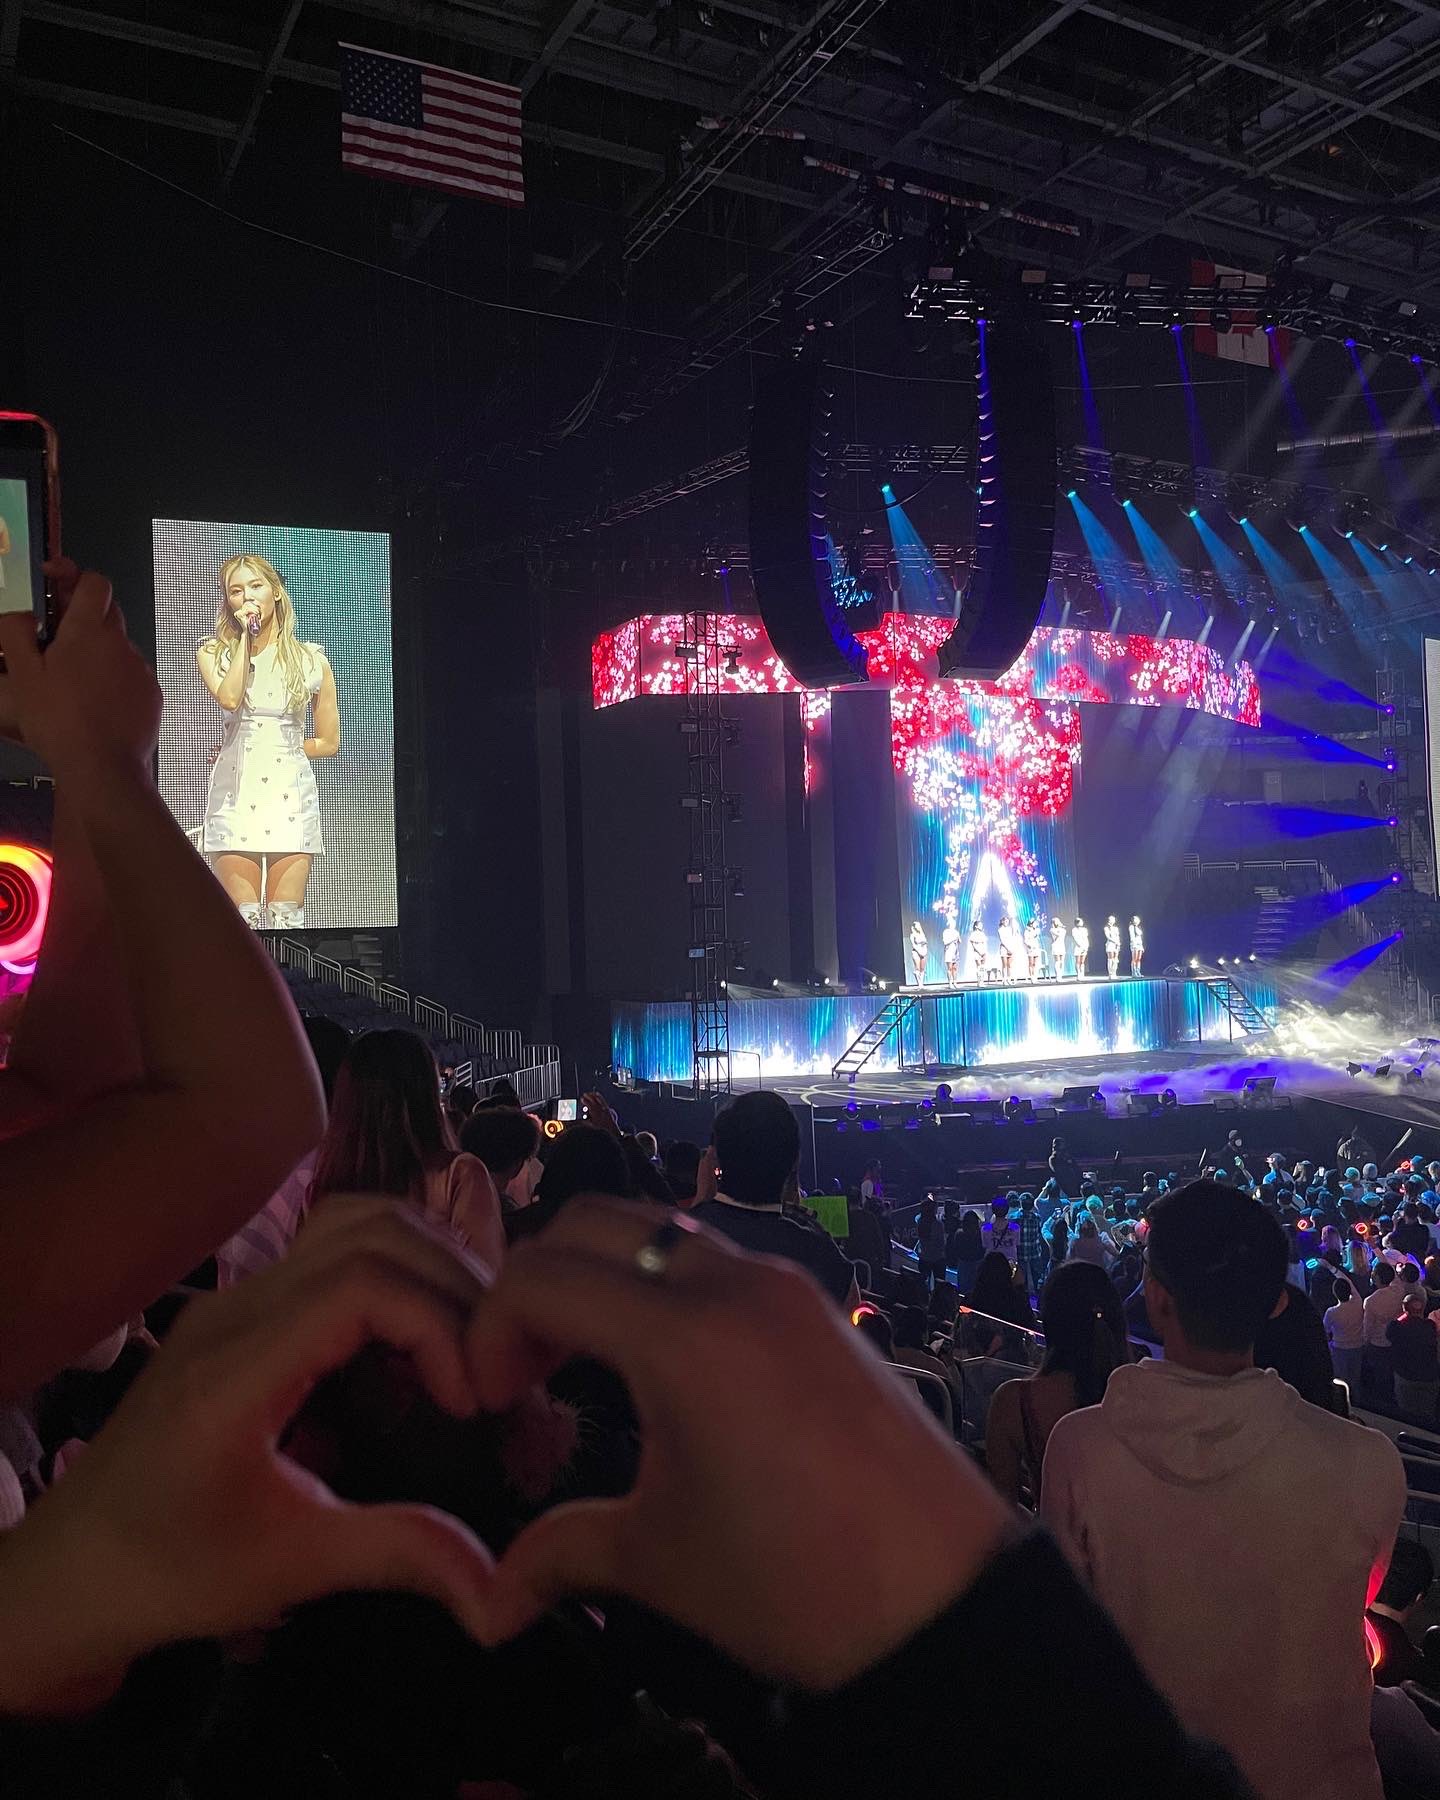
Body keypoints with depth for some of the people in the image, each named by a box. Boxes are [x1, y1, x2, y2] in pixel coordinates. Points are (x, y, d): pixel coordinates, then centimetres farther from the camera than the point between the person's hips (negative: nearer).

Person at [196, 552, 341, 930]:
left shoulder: (311, 659, 7)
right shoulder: (214, 653, 9)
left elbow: (329, 743, 11)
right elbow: (229, 699, -13)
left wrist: (276, 750, 4)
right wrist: (245, 636, -5)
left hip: (291, 795, 0)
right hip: (235, 796, 0)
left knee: (286, 918, -1)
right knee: (242, 918, -3)